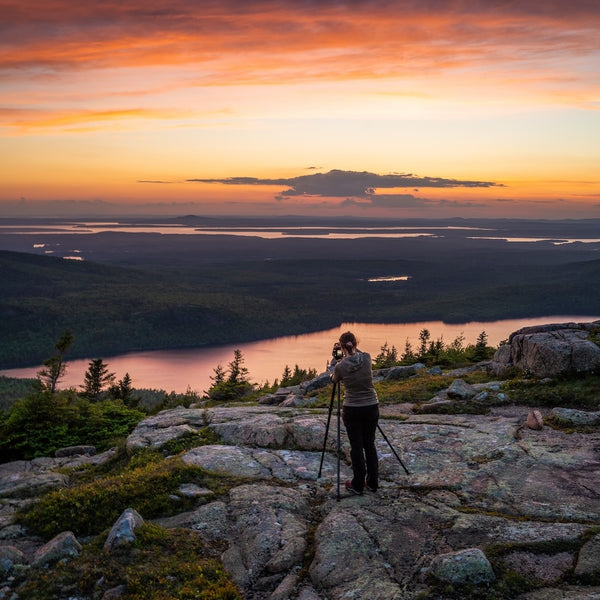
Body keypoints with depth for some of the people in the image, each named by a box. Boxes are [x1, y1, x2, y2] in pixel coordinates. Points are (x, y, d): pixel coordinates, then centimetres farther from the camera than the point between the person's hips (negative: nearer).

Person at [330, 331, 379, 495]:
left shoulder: (340, 366, -14)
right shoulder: (367, 358, -8)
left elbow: (333, 379, 10)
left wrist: (335, 358, 16)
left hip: (352, 410, -3)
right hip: (372, 407, 3)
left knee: (356, 447, 7)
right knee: (369, 445, 16)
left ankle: (358, 485, 14)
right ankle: (373, 483, 23)